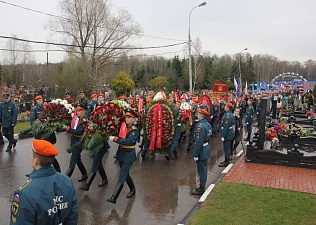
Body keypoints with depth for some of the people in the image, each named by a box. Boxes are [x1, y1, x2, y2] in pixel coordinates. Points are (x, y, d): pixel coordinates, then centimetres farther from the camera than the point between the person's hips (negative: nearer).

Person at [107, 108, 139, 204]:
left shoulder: (135, 130, -14)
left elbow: (129, 141, -27)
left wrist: (115, 139, -28)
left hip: (129, 156, -7)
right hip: (121, 153, 7)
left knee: (122, 176, -7)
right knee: (125, 174, 19)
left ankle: (114, 197, -7)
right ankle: (132, 189, 40)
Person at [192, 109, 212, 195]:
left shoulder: (200, 126, -24)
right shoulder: (208, 124, 5)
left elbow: (199, 142, -25)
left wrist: (195, 155, -20)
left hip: (201, 150, -9)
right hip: (206, 148, 10)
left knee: (201, 170, 2)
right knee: (204, 169, 18)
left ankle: (201, 189, 13)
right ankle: (202, 186, 31)